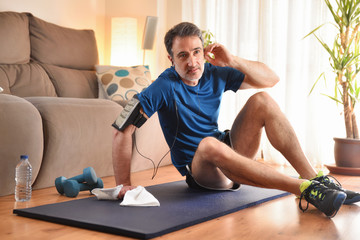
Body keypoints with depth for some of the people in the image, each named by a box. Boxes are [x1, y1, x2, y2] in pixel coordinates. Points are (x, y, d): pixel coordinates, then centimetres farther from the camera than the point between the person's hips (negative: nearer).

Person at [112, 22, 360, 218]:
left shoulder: (215, 74, 0)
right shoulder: (165, 87, -16)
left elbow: (272, 79, 2)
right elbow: (123, 129, -21)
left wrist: (233, 61, -13)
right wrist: (124, 184, -26)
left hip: (229, 154, 6)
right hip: (199, 170, -5)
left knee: (261, 100, -13)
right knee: (209, 144, -41)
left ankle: (315, 178, -20)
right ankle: (305, 189, -43)